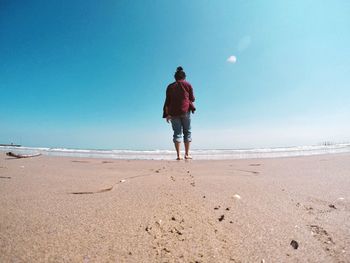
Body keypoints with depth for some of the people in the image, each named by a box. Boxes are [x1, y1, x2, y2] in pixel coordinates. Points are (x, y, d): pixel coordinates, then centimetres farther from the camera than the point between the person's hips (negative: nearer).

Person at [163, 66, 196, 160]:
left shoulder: (170, 87, 12)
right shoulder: (188, 85, 7)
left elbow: (167, 102, 6)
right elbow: (192, 99, 11)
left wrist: (167, 114, 6)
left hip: (173, 112, 2)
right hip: (185, 111, -1)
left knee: (177, 132, 2)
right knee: (187, 132, 7)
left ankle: (178, 155, -3)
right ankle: (187, 154, 6)